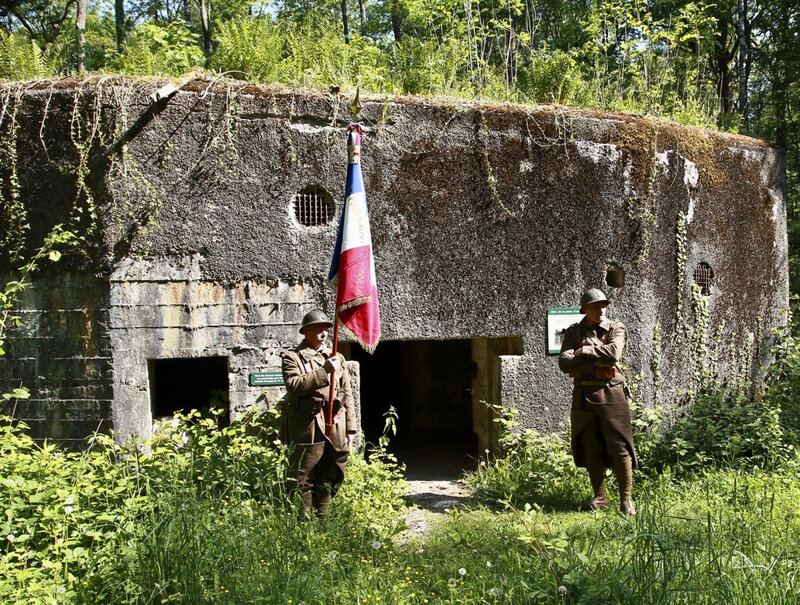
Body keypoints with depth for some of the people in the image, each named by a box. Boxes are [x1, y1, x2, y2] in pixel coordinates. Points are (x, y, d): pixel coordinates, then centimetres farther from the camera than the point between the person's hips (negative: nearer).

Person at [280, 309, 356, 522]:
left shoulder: (336, 358, 17)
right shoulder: (291, 357, 1)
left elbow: (347, 394, 16)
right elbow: (294, 386, -17)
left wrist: (350, 428, 11)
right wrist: (324, 371, -21)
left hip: (335, 426, 5)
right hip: (306, 428, -5)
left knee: (328, 480, 11)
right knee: (303, 480, -1)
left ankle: (322, 523, 24)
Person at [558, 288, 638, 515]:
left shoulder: (616, 328, 3)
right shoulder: (573, 332, 8)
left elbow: (613, 353, -16)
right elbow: (564, 362, -6)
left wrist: (583, 351, -9)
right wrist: (594, 368, -15)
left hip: (610, 393, -2)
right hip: (584, 394, 2)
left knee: (619, 447, -3)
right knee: (590, 449, 7)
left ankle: (626, 498, 8)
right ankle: (600, 497, 18)